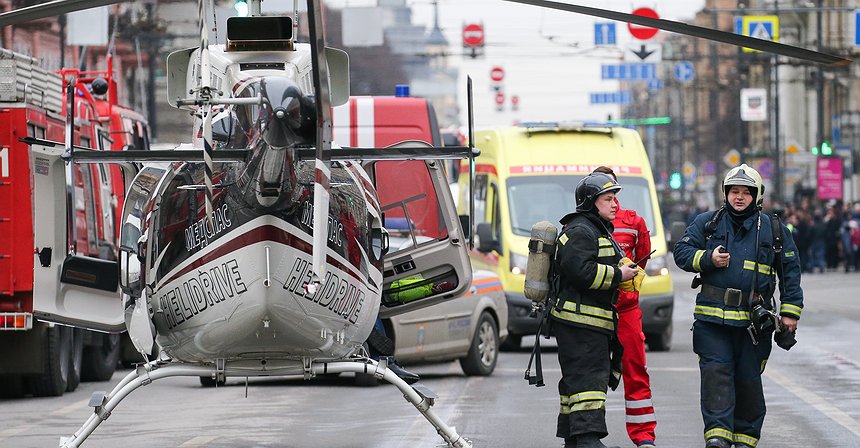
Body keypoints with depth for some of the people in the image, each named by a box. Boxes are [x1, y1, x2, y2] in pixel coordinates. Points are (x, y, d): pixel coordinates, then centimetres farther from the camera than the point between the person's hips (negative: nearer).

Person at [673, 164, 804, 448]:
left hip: (755, 320, 0)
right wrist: (708, 259, -12)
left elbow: (790, 271, 11)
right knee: (716, 373, -12)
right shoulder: (706, 223, 9)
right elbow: (681, 252, 7)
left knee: (749, 379, 4)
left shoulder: (773, 230, 9)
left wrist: (790, 311, 4)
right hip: (712, 318, 0)